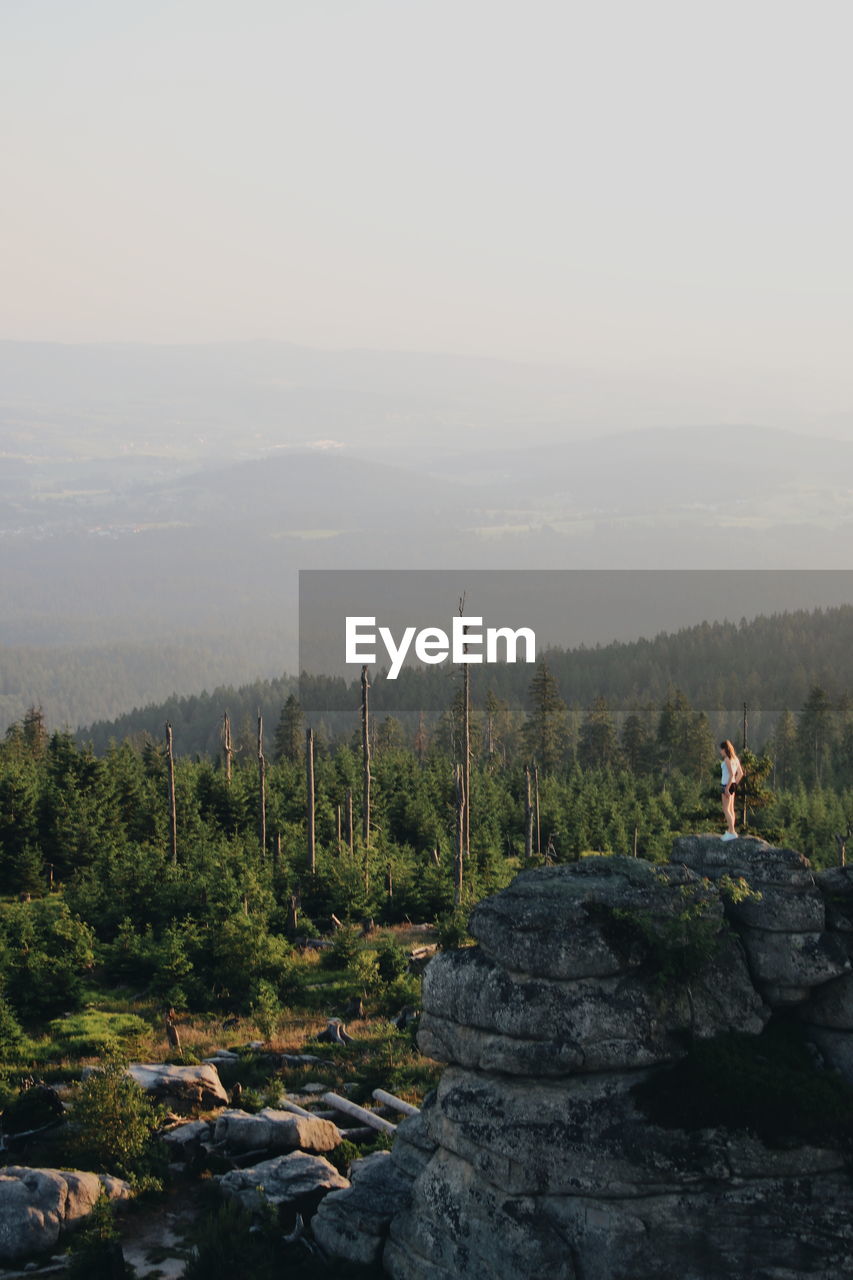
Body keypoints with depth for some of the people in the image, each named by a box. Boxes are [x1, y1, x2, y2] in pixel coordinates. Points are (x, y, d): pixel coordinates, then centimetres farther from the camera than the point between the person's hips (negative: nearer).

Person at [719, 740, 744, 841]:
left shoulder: (727, 759, -15)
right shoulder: (735, 758, 12)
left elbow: (731, 774, -22)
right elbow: (740, 773, 16)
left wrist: (727, 788, -21)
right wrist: (735, 784, 17)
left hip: (727, 785, -10)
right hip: (732, 785, 10)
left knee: (726, 810, -8)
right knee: (731, 809, 13)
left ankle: (732, 832, -11)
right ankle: (730, 832, 18)